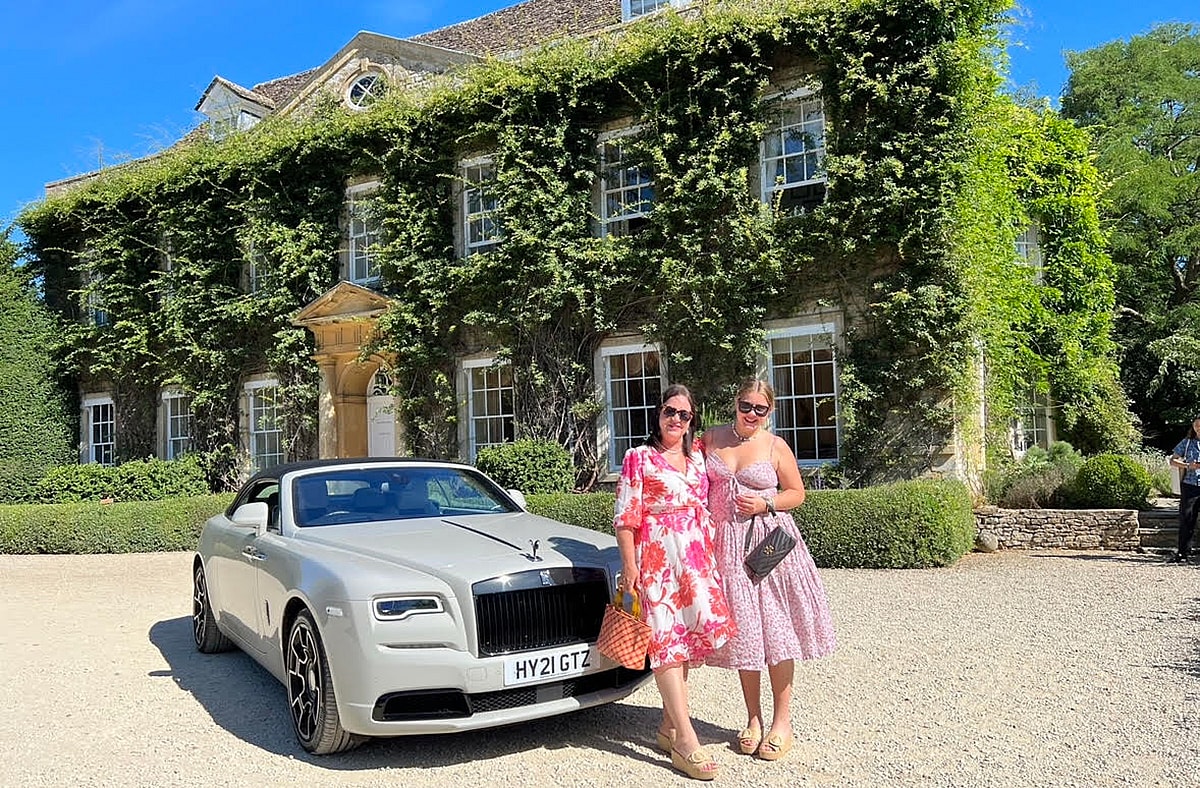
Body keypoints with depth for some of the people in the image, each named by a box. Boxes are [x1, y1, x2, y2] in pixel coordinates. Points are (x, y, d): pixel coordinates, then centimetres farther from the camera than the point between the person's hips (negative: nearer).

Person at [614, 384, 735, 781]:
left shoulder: (698, 458, 15)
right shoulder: (639, 458, -1)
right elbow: (625, 517, -4)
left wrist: (712, 557, 13)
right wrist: (629, 566, -10)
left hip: (696, 556, 6)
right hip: (656, 555, -6)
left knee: (687, 637, 7)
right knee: (667, 640, -10)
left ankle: (669, 725, 20)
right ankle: (685, 741, -12)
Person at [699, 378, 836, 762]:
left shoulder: (776, 447, 1)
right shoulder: (711, 439, 7)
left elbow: (796, 493, 6)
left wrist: (765, 504, -11)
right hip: (726, 544, 2)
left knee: (776, 628, -1)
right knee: (741, 631, 6)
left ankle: (782, 721, 12)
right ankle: (753, 719, 20)